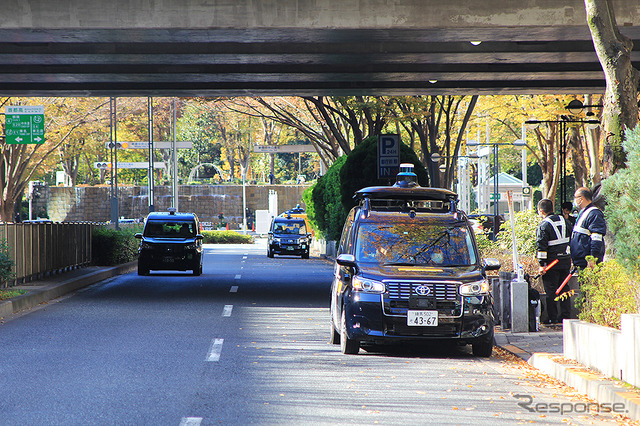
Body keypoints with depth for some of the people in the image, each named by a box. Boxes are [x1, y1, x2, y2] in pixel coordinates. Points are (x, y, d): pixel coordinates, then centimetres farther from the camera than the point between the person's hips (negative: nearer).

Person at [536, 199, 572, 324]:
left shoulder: (544, 225, -11)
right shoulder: (564, 220, 9)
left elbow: (542, 247, -16)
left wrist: (541, 264, -13)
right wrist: (572, 259, 22)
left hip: (552, 263, -6)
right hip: (566, 260, 6)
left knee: (551, 290, 0)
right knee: (564, 289, 13)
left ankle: (553, 317, 0)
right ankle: (565, 316, 13)